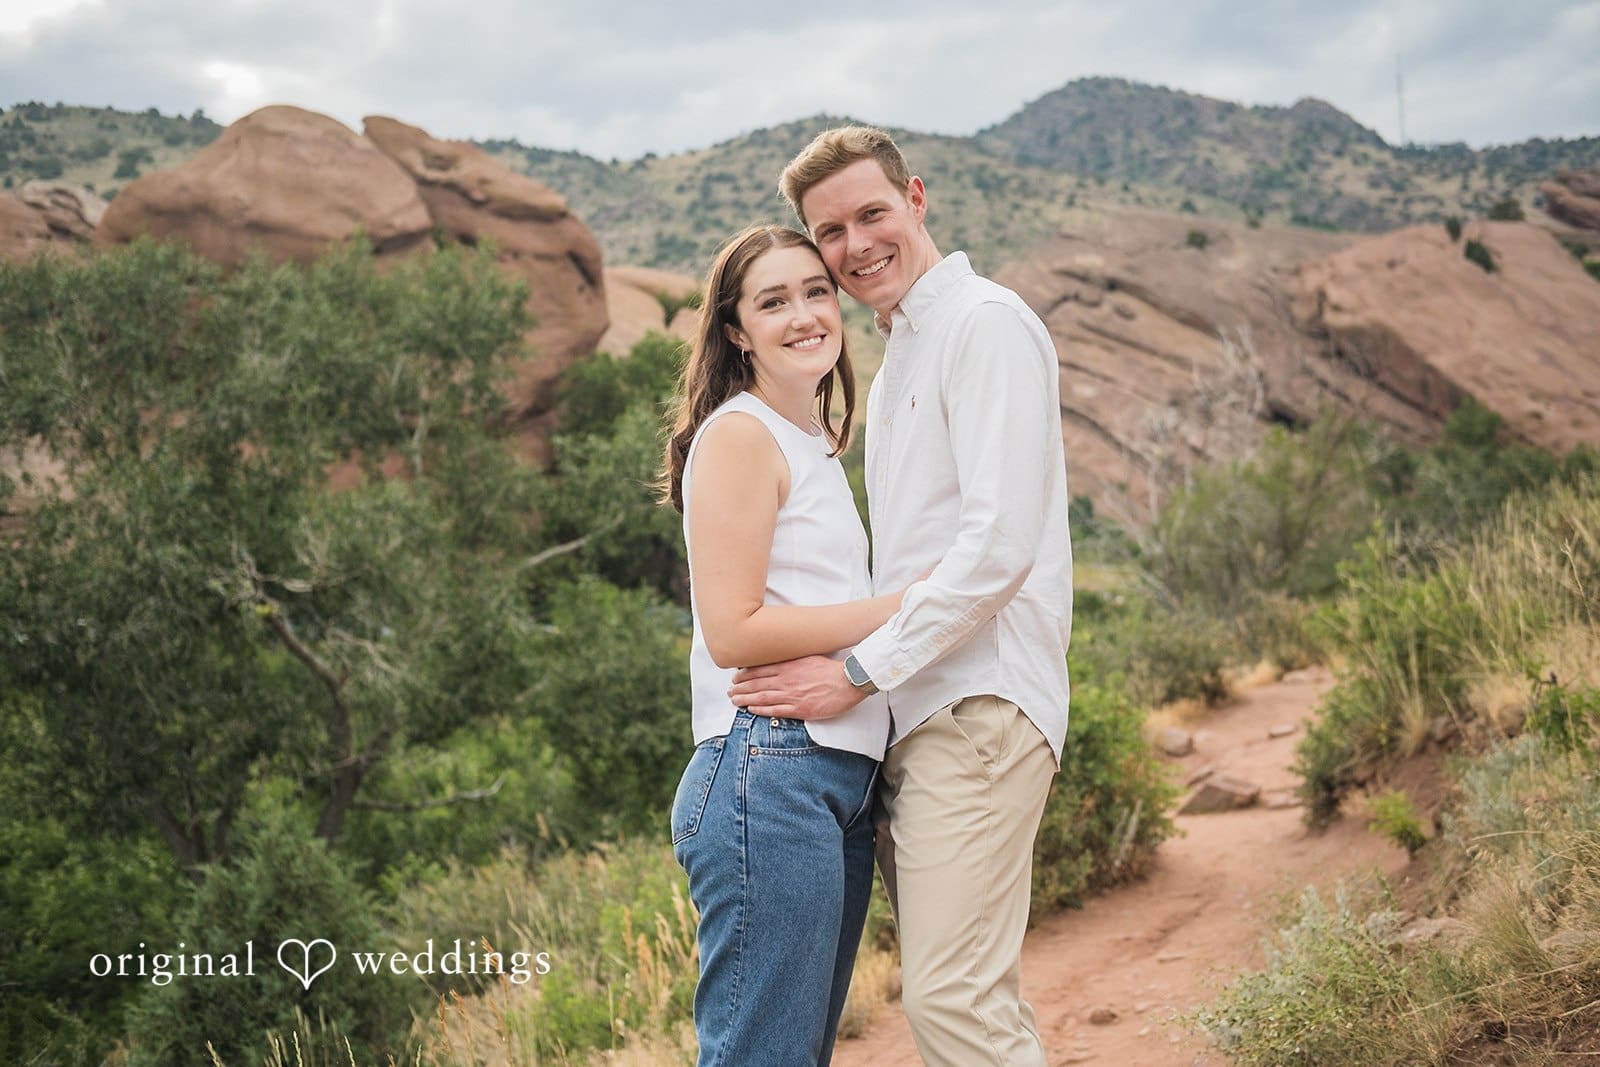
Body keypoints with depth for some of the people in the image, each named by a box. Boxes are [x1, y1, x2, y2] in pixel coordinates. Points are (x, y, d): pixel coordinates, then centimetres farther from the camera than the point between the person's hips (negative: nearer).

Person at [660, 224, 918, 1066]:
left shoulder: (814, 446, 21)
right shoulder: (739, 435, -7)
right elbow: (733, 632, -15)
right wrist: (905, 606, -12)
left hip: (839, 777, 10)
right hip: (769, 776, -9)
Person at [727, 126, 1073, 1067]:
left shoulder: (987, 324, -6)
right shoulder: (899, 356, 24)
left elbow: (1001, 541, -17)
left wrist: (858, 672, -16)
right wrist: (868, 673, 13)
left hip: (976, 707, -10)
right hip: (917, 717, 10)